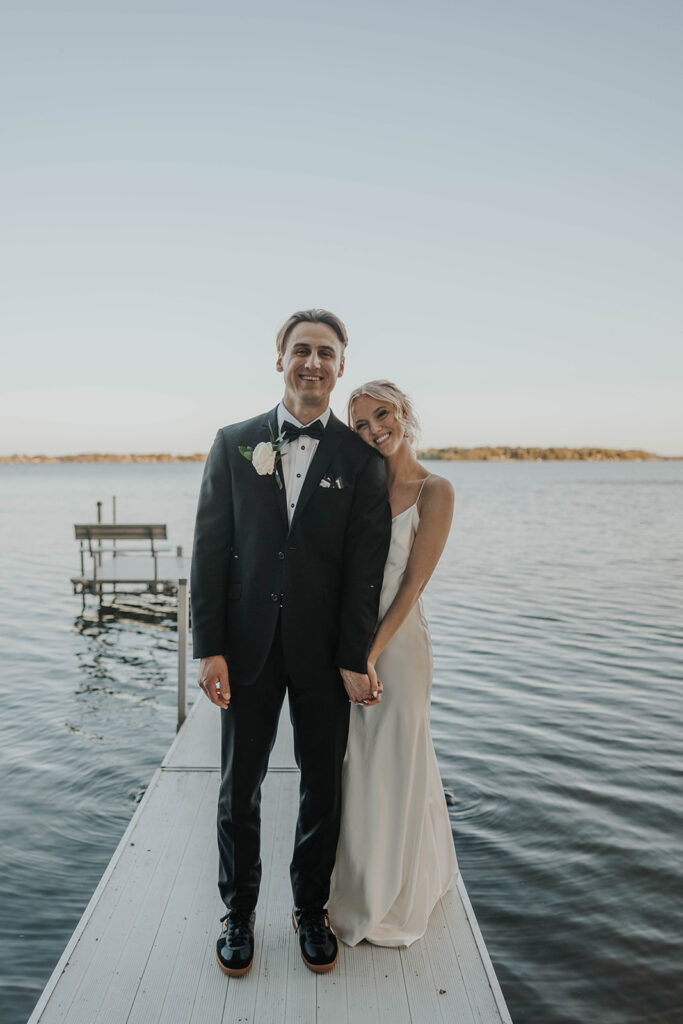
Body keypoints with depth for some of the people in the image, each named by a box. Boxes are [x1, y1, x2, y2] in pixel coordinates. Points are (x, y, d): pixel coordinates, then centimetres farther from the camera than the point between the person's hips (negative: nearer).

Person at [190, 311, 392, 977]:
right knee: (238, 789, 13)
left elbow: (365, 565, -5)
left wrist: (355, 659, -10)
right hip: (248, 646, 1)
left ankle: (311, 909, 36)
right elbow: (210, 549, -1)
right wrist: (209, 648, -7)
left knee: (324, 790, 13)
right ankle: (239, 913, 35)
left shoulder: (361, 457, -1)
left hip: (323, 651, 0)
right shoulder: (234, 444, 2)